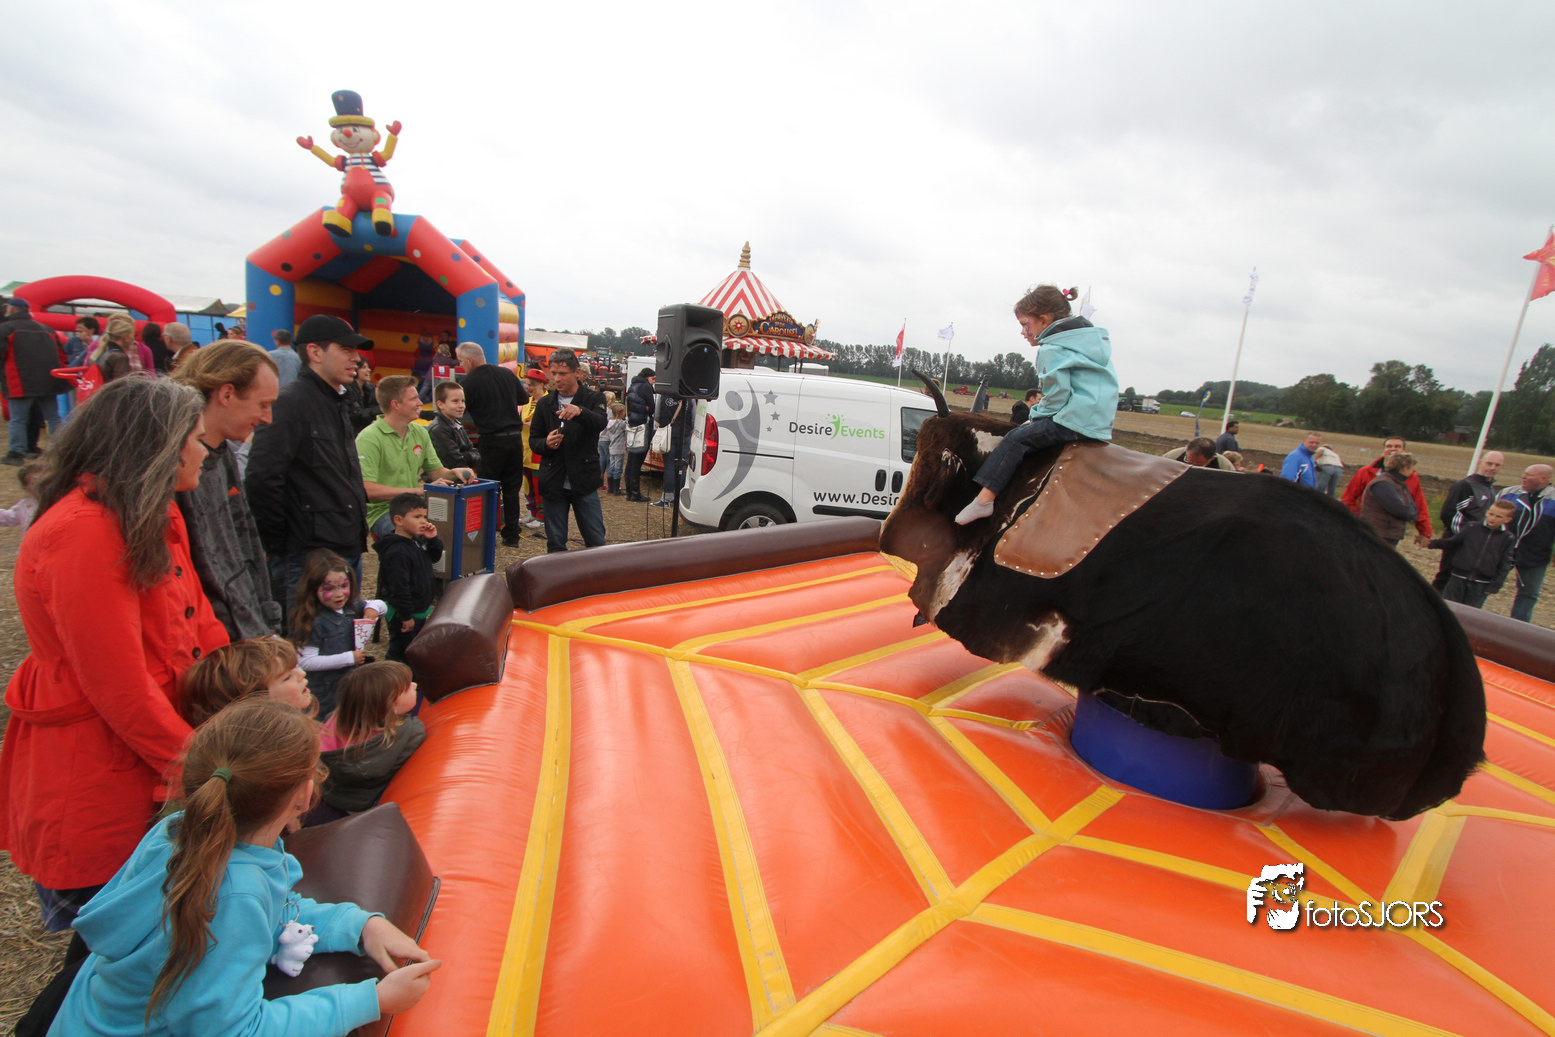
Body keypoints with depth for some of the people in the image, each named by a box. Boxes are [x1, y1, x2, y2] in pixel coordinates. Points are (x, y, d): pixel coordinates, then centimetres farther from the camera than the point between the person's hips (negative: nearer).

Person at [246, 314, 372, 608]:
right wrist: (277, 544, -15)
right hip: (308, 559, -9)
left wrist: (357, 532, 16)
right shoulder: (291, 403, -14)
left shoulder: (337, 404, 17)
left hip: (348, 552, 9)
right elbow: (261, 480, -22)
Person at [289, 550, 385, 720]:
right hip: (328, 693, -6)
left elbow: (381, 605, 14)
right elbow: (306, 661, -24)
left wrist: (373, 608, -10)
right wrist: (348, 658, -23)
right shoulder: (312, 622, -21)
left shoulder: (352, 607, -2)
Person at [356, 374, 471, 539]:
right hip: (382, 511, -7)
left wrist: (454, 472, -7)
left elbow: (436, 471, 16)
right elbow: (367, 489, -20)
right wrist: (417, 491, -21)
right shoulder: (369, 438, -11)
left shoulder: (420, 432, 13)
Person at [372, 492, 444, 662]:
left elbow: (435, 557, 17)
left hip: (419, 611, 10)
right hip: (403, 615, -10)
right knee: (399, 654, 4)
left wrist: (433, 539, -3)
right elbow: (399, 588, -26)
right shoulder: (396, 552, -27)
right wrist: (407, 617, -22)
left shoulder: (418, 541, 3)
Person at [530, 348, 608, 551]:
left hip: (584, 482, -3)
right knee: (555, 544, 8)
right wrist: (546, 443, -12)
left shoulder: (593, 398, 0)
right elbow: (533, 439, 12)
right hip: (553, 483, 3)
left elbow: (600, 423, -21)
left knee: (596, 542, 1)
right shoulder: (545, 403, 10)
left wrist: (580, 411, -42)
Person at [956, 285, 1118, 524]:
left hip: (1073, 421, -10)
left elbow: (1058, 395, -16)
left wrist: (1036, 414, 1)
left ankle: (984, 499, -17)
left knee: (1016, 439, -9)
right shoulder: (1093, 338, 22)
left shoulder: (1052, 349, -9)